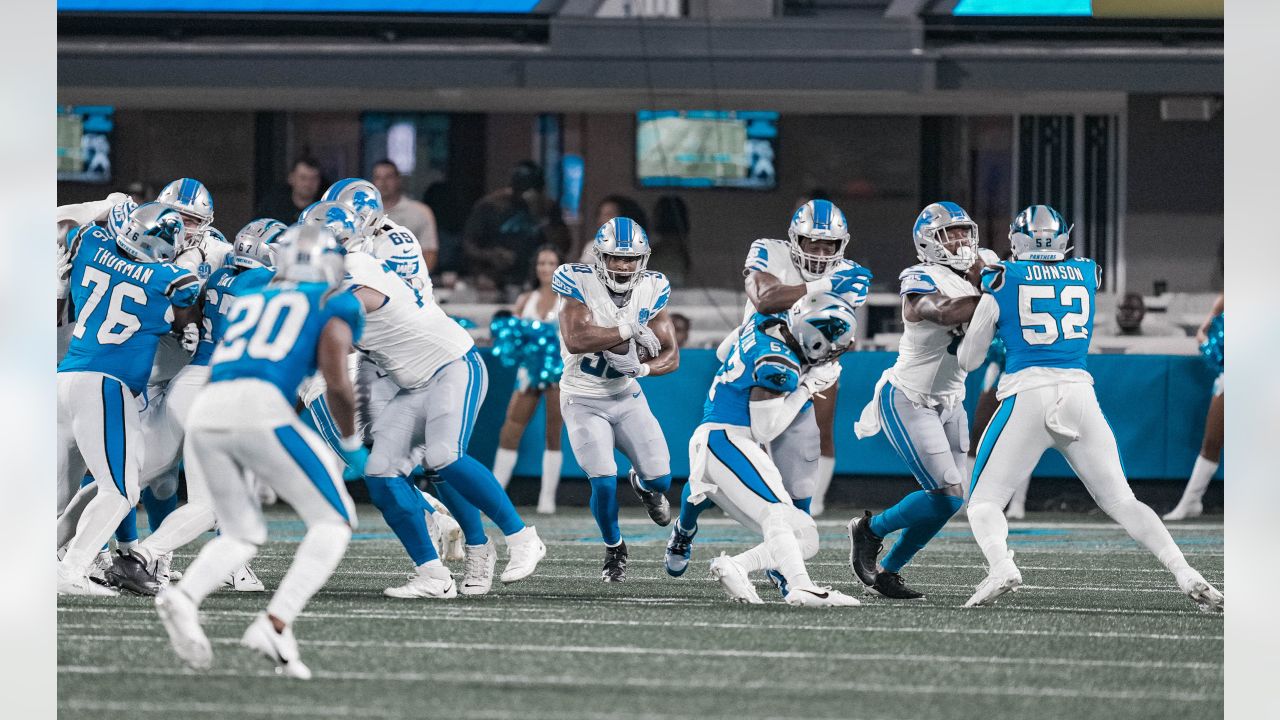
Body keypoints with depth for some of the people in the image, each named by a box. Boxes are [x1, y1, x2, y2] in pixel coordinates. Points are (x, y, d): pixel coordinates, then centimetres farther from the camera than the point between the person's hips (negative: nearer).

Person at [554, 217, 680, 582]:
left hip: (626, 395, 4)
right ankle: (614, 549, 13)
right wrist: (629, 330, -30)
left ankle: (642, 484, 36)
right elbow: (576, 339, -34)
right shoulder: (577, 282, -19)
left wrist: (641, 367, -25)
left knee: (660, 479, -4)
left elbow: (671, 357, -5)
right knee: (604, 483, -16)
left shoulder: (652, 289, -7)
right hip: (583, 400, -4)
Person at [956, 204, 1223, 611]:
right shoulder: (1087, 276, 14)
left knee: (984, 501, 4)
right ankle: (1185, 574, -7)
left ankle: (1000, 566, -27)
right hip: (1079, 394, 3)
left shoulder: (1001, 283, 5)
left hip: (1028, 396, -3)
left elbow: (967, 361, 10)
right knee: (1121, 502, 11)